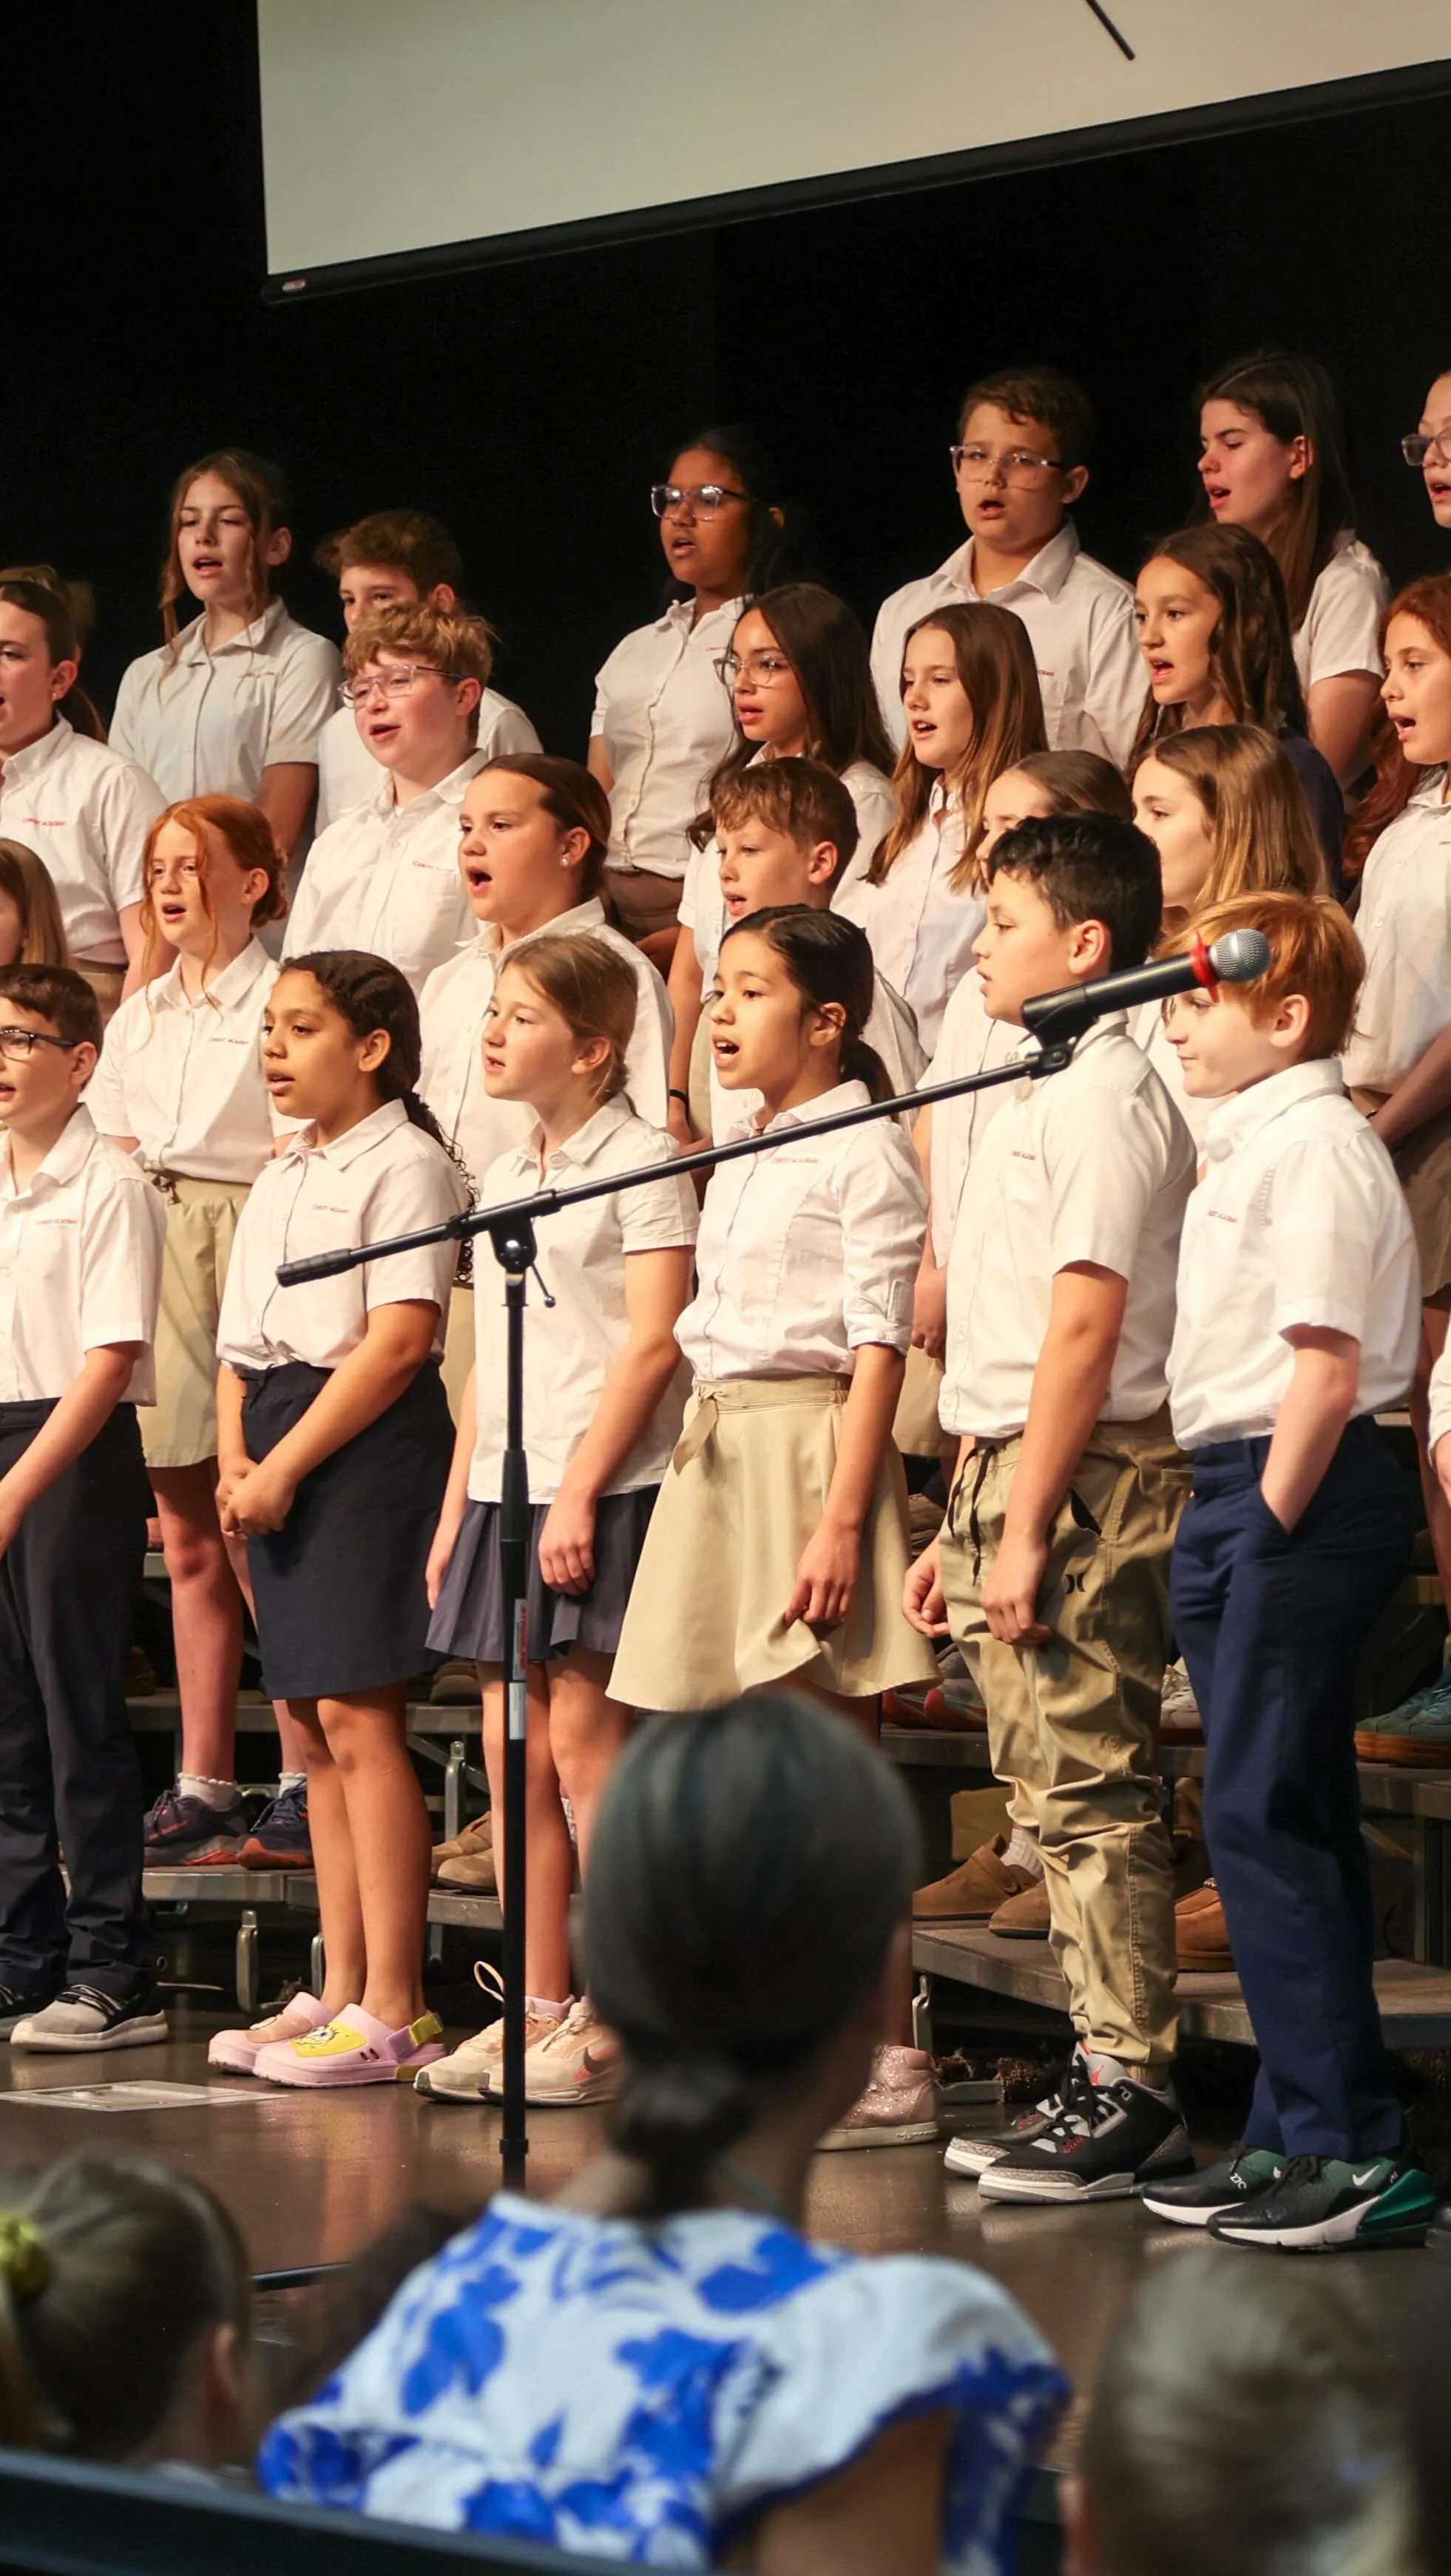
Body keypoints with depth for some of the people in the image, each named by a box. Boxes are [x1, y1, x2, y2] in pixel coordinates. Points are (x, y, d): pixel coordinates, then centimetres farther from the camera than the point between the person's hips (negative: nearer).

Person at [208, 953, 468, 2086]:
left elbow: (399, 1343, -16)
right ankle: (342, 1991, 14)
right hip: (280, 1459, 9)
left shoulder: (405, 1166, -8)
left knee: (358, 1719, -11)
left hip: (367, 1447, -9)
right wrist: (235, 1457, 1)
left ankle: (396, 2009, -9)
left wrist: (286, 1468, -16)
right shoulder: (281, 1181, 19)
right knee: (313, 1725, 9)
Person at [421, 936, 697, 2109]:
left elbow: (652, 1343, -13)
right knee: (513, 1747, 6)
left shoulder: (641, 1161, -6)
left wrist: (580, 1488, -18)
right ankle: (539, 2006, 10)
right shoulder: (505, 1176, 18)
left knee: (582, 1737, -9)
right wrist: (459, 1503, 15)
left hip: (602, 1491, -8)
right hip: (508, 1488, 8)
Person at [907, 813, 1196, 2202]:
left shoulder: (1103, 1096, -12)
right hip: (1009, 1473, 10)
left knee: (1088, 1791, -8)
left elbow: (1086, 1322, -19)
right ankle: (1101, 2083, 16)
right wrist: (963, 1526, 20)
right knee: (1055, 1796, 11)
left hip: (1083, 1481, -10)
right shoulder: (1044, 1092, 18)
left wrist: (1027, 1525, -21)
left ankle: (1131, 2091, -5)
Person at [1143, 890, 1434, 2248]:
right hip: (1247, 1492, 10)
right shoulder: (1252, 1142, 16)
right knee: (1286, 1819, 12)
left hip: (1299, 1494, -10)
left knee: (1261, 1816, -11)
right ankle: (1298, 2136, 18)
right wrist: (1224, 1525, 15)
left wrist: (1269, 1524, -18)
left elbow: (1327, 1368, -22)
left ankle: (1350, 2151, -10)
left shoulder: (1312, 1146, -15)